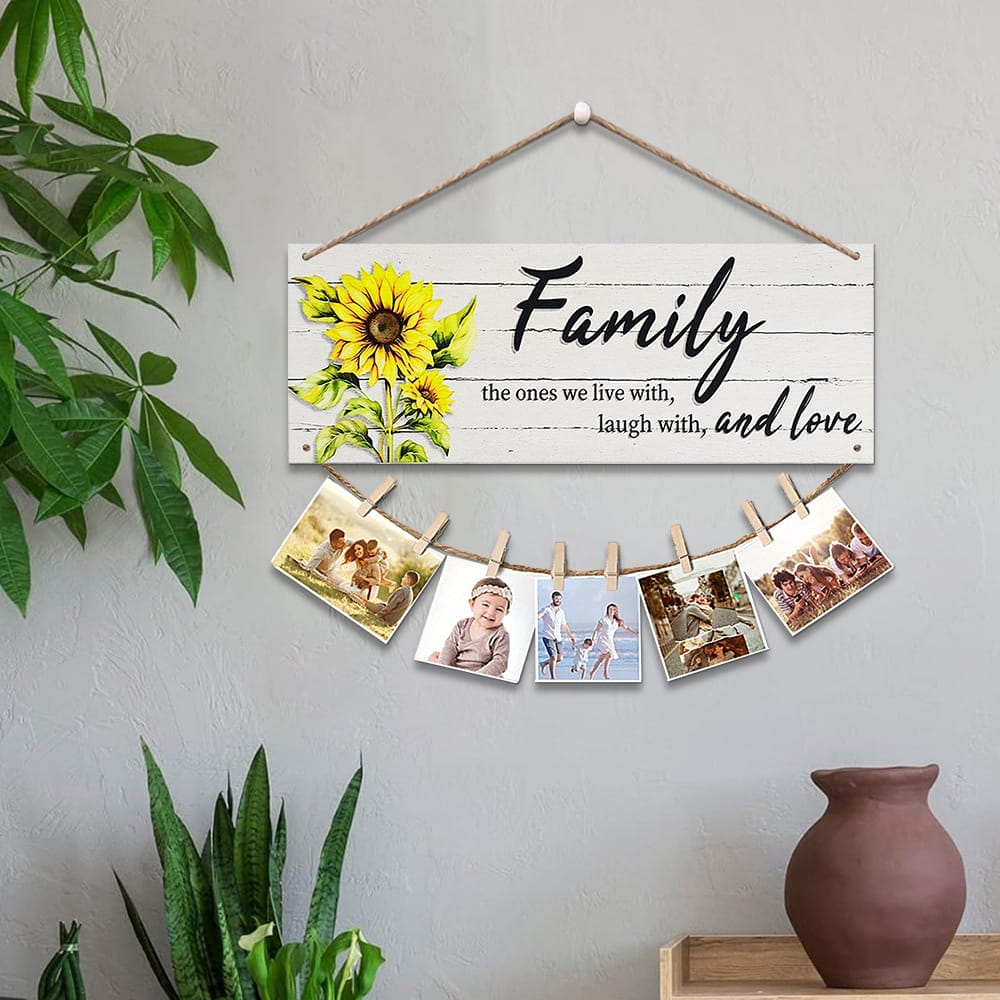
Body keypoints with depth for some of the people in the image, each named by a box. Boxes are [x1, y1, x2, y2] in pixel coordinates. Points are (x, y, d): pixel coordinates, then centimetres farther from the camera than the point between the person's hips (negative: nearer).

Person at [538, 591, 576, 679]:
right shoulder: (546, 610, -7)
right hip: (548, 637, -6)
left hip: (558, 638, 6)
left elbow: (564, 626, 23)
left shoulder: (561, 612, 12)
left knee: (559, 659, 5)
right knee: (553, 657, -15)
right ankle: (552, 678, -2)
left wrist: (571, 637, 26)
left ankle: (543, 664, 31)